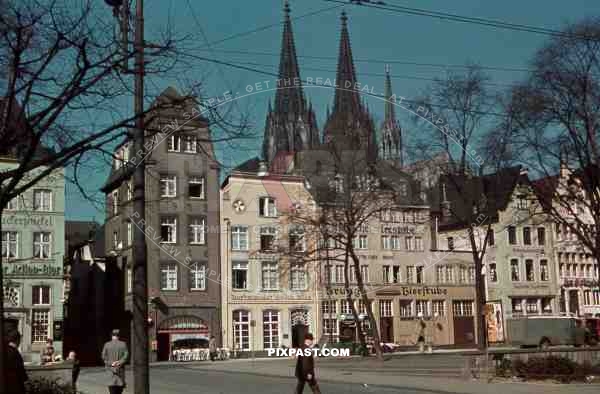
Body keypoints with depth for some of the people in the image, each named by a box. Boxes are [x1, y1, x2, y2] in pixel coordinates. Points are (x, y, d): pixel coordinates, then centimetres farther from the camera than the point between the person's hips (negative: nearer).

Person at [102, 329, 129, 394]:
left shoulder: (107, 344, 0)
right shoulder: (123, 344, -2)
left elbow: (104, 356, -5)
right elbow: (126, 355, -10)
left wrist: (110, 363, -7)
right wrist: (120, 362, -13)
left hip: (110, 369, 0)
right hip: (120, 369, 0)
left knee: (112, 385, 0)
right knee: (120, 385, 12)